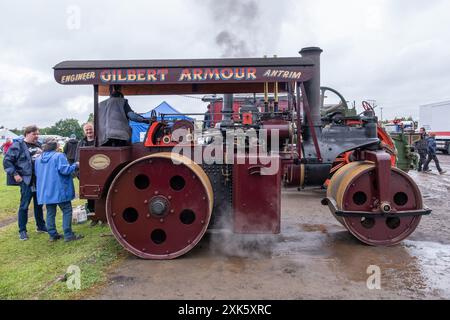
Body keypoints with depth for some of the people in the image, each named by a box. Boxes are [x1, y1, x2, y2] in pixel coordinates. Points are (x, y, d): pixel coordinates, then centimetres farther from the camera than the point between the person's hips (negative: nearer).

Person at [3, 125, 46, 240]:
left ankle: (41, 226, 27)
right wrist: (14, 174, -14)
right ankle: (22, 231, 13)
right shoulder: (17, 145, -8)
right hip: (26, 180, -6)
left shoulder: (38, 145, 12)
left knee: (39, 204, 15)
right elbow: (7, 161, -9)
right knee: (24, 206, 1)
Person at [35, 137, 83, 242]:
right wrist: (75, 165, -6)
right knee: (67, 211, 0)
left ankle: (53, 234, 17)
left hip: (45, 192, 7)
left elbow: (37, 174, 19)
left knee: (50, 213, 12)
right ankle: (68, 235, -1)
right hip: (59, 190, -7)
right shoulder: (59, 156, -11)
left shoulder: (38, 159, 11)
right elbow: (64, 170, -21)